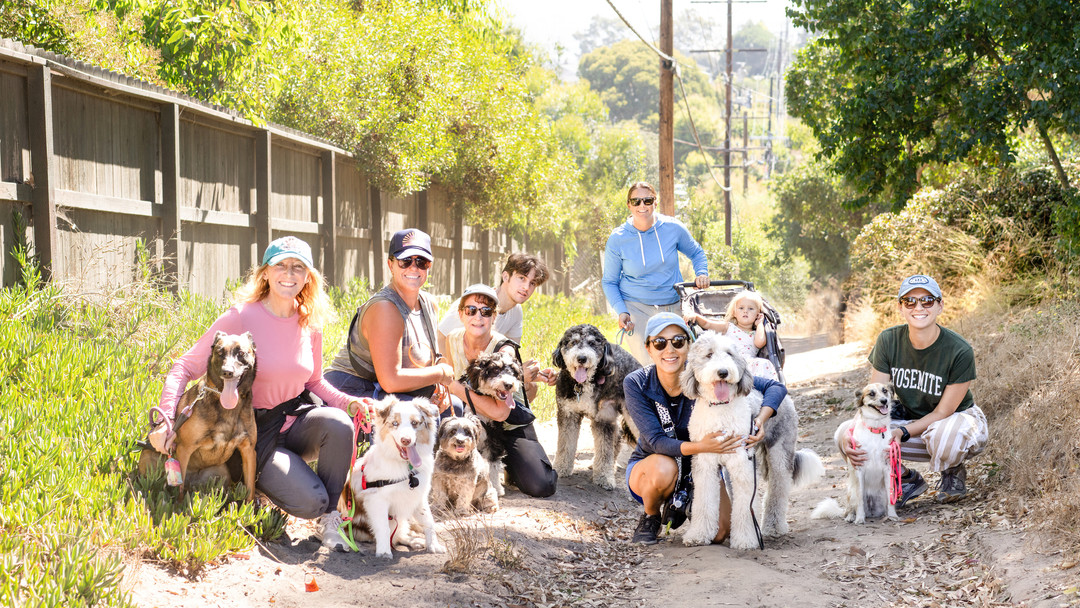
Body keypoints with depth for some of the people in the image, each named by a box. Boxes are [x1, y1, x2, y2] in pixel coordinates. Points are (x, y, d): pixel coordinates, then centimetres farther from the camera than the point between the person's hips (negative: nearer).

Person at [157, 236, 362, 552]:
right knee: (310, 501, -25)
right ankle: (262, 479, 11)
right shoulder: (241, 317, -14)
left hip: (296, 421, 5)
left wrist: (349, 402, -4)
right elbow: (185, 367, -12)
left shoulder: (310, 323, 1)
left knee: (337, 422, -31)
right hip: (256, 433, -4)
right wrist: (166, 418, -28)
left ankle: (330, 519, -10)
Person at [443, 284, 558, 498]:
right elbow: (452, 381, 10)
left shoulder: (504, 350, -25)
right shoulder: (453, 340, -9)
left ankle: (508, 464, 12)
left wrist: (457, 388, -28)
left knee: (540, 486, -22)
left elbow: (500, 412, -31)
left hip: (512, 427, -4)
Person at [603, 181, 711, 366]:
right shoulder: (617, 239, -5)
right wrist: (621, 312, -10)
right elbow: (609, 282, 4)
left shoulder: (673, 228, -2)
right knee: (647, 369, -14)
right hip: (636, 308, -2)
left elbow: (696, 253, 17)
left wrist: (701, 274, -3)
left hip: (674, 307, 2)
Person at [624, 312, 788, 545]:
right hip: (648, 466, -1)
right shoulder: (636, 384, -20)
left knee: (718, 532, -21)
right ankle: (650, 519, -3)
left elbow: (775, 387, -14)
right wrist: (701, 446, -44)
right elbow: (656, 441, -27)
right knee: (663, 469, -37)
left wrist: (761, 419, -35)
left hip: (699, 467, 1)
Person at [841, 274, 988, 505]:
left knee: (946, 434, -42)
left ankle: (953, 473, -3)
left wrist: (902, 433, -34)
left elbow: (943, 412, -18)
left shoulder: (959, 351, -23)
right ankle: (908, 479, 5)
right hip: (910, 421, 4)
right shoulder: (888, 341, -13)